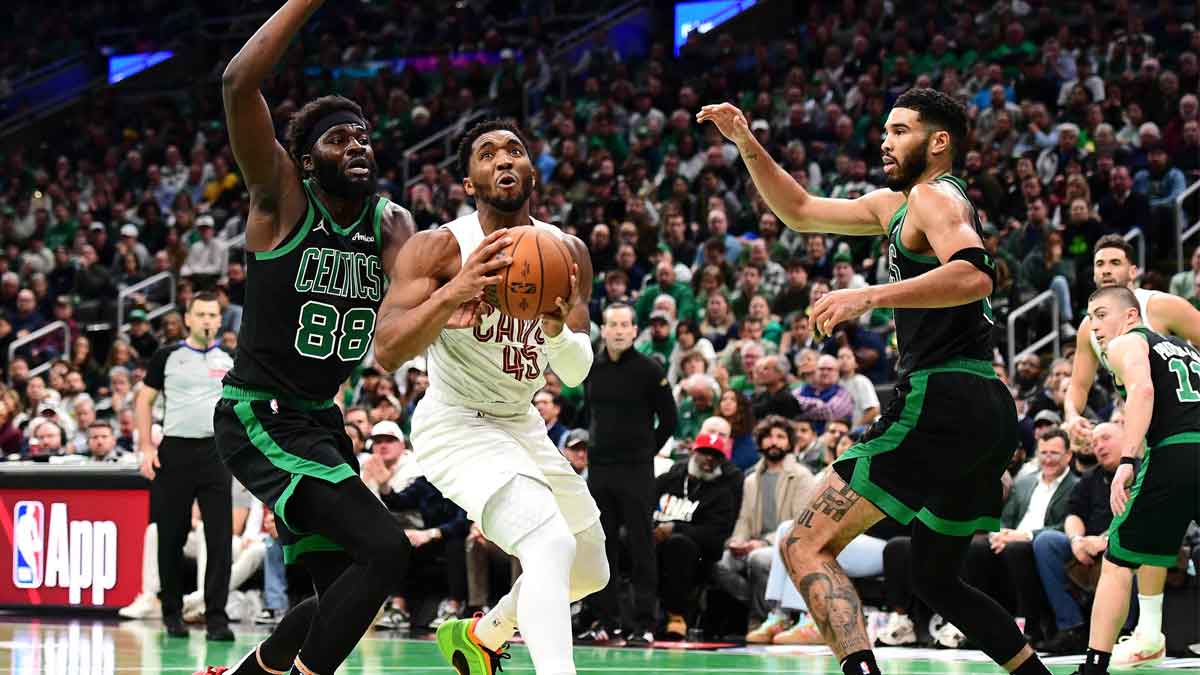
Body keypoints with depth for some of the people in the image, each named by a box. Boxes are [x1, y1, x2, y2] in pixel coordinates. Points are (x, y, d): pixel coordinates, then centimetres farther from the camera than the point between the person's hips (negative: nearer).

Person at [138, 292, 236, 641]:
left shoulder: (230, 361, 11)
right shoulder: (166, 357, 4)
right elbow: (144, 401, 6)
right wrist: (146, 447, -3)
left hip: (216, 452, 1)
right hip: (175, 452, -1)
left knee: (220, 538, -6)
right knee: (171, 537, 4)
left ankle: (216, 616, -5)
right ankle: (172, 612, 17)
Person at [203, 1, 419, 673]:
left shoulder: (392, 222, 6)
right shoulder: (282, 198, -10)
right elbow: (240, 85, -25)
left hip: (321, 419, 8)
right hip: (258, 417, -8)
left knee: (340, 592, 15)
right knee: (384, 547, -23)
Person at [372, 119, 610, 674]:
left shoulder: (567, 253, -3)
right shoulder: (438, 248, -18)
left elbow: (574, 374, -6)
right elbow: (386, 354, -28)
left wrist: (558, 330, -29)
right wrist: (452, 293, -42)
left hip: (520, 422, 8)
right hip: (456, 425, -8)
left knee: (591, 571, 19)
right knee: (552, 546, -30)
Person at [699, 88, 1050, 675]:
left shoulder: (934, 196, -4)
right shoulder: (895, 204, 24)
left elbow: (973, 275, -24)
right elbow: (799, 212, 32)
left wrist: (871, 295, -28)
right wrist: (747, 144, 22)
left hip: (941, 401, -10)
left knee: (807, 546, -16)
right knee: (936, 579, 25)